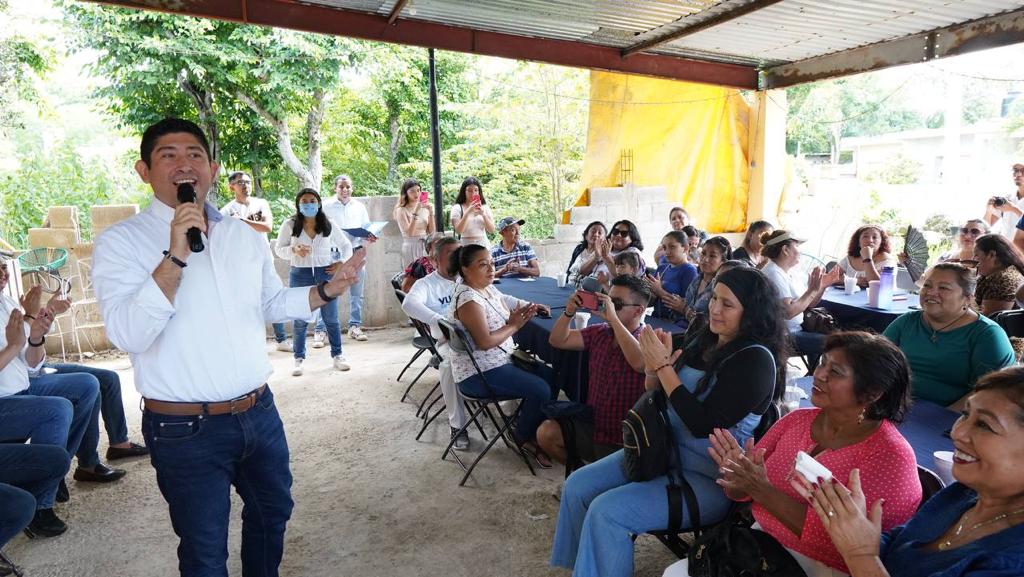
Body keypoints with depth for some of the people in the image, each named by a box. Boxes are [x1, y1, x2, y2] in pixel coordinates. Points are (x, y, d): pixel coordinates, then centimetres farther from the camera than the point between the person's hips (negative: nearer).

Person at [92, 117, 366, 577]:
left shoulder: (242, 235, 6)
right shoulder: (120, 242, -9)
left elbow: (272, 303, 16)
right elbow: (127, 335, -22)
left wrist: (327, 290, 2)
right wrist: (175, 258, -29)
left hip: (260, 412, 5)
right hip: (184, 430, -5)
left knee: (272, 514, 24)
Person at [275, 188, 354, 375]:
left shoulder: (328, 225, 3)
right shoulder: (290, 225, -2)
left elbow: (346, 245, 13)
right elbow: (278, 248, 3)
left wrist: (341, 262, -2)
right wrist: (294, 250, -17)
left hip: (326, 273, 1)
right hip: (300, 275, -1)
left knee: (331, 318, 6)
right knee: (300, 320, 6)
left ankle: (337, 355, 18)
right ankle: (299, 359, 18)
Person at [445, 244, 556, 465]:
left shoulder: (488, 289, 6)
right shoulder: (468, 299, -23)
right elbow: (485, 341, -27)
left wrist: (531, 308, -2)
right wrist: (514, 325, -15)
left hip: (500, 361, 10)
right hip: (478, 374, -10)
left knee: (549, 376, 8)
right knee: (541, 390, -15)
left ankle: (528, 424, 22)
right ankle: (525, 438, 10)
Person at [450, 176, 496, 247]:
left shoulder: (485, 207, 10)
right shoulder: (457, 208, 3)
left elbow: (492, 230, 3)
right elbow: (458, 230, -9)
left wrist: (483, 214, -11)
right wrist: (468, 212, -17)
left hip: (484, 245, 2)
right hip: (466, 245, -2)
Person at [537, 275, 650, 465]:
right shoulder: (599, 332, 2)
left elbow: (640, 362, -39)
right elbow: (558, 340, 3)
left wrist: (612, 318, -37)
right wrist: (569, 311, -15)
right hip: (591, 423, 6)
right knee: (546, 432, -4)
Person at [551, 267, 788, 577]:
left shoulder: (756, 359, -17)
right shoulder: (705, 342, 6)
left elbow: (702, 423, -24)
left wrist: (663, 367, -20)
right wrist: (653, 368, -9)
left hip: (709, 479, -8)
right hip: (665, 450, 8)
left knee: (606, 511, -22)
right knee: (577, 486, 0)